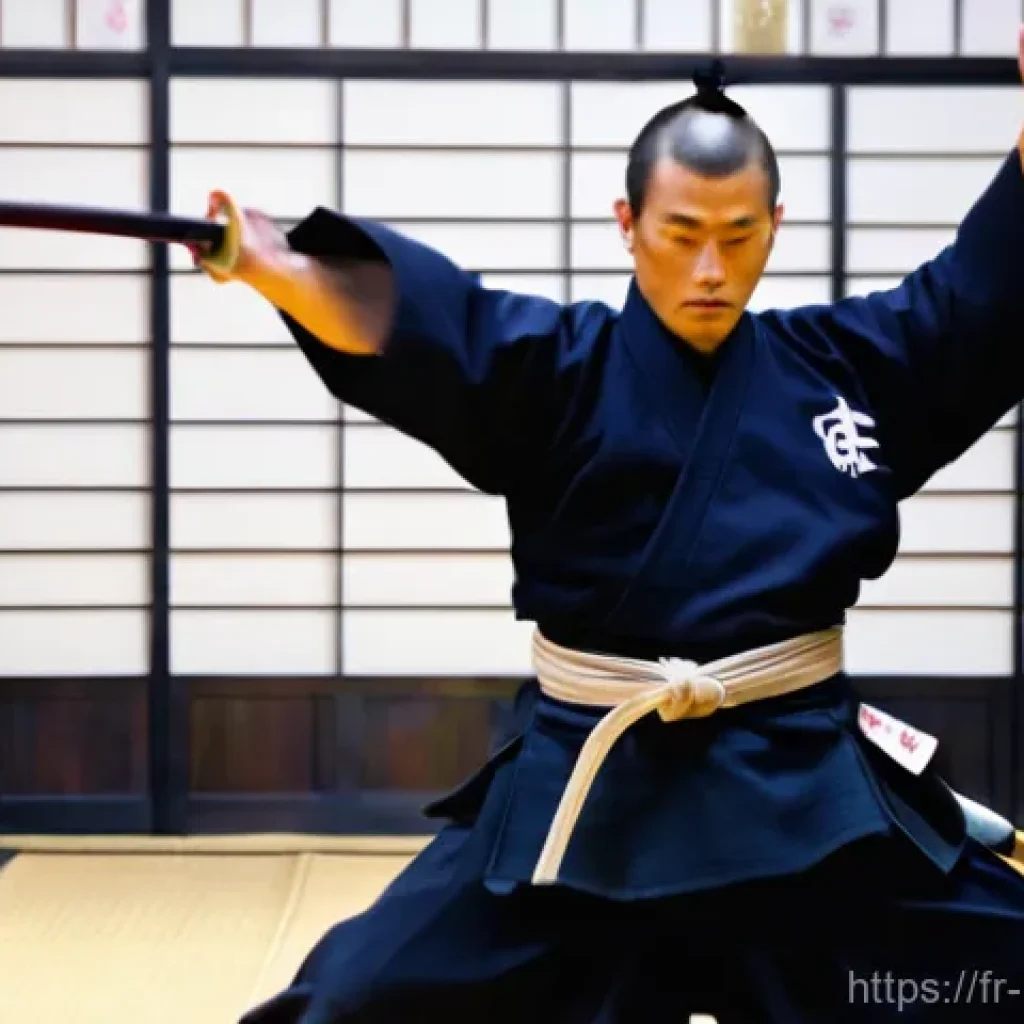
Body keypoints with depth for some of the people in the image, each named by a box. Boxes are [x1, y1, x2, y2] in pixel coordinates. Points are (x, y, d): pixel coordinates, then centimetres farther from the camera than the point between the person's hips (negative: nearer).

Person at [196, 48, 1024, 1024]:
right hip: (584, 791, -2)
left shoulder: (847, 361, 7)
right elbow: (392, 313, -20)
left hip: (805, 789, 2)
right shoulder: (556, 365, -3)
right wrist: (282, 272, -40)